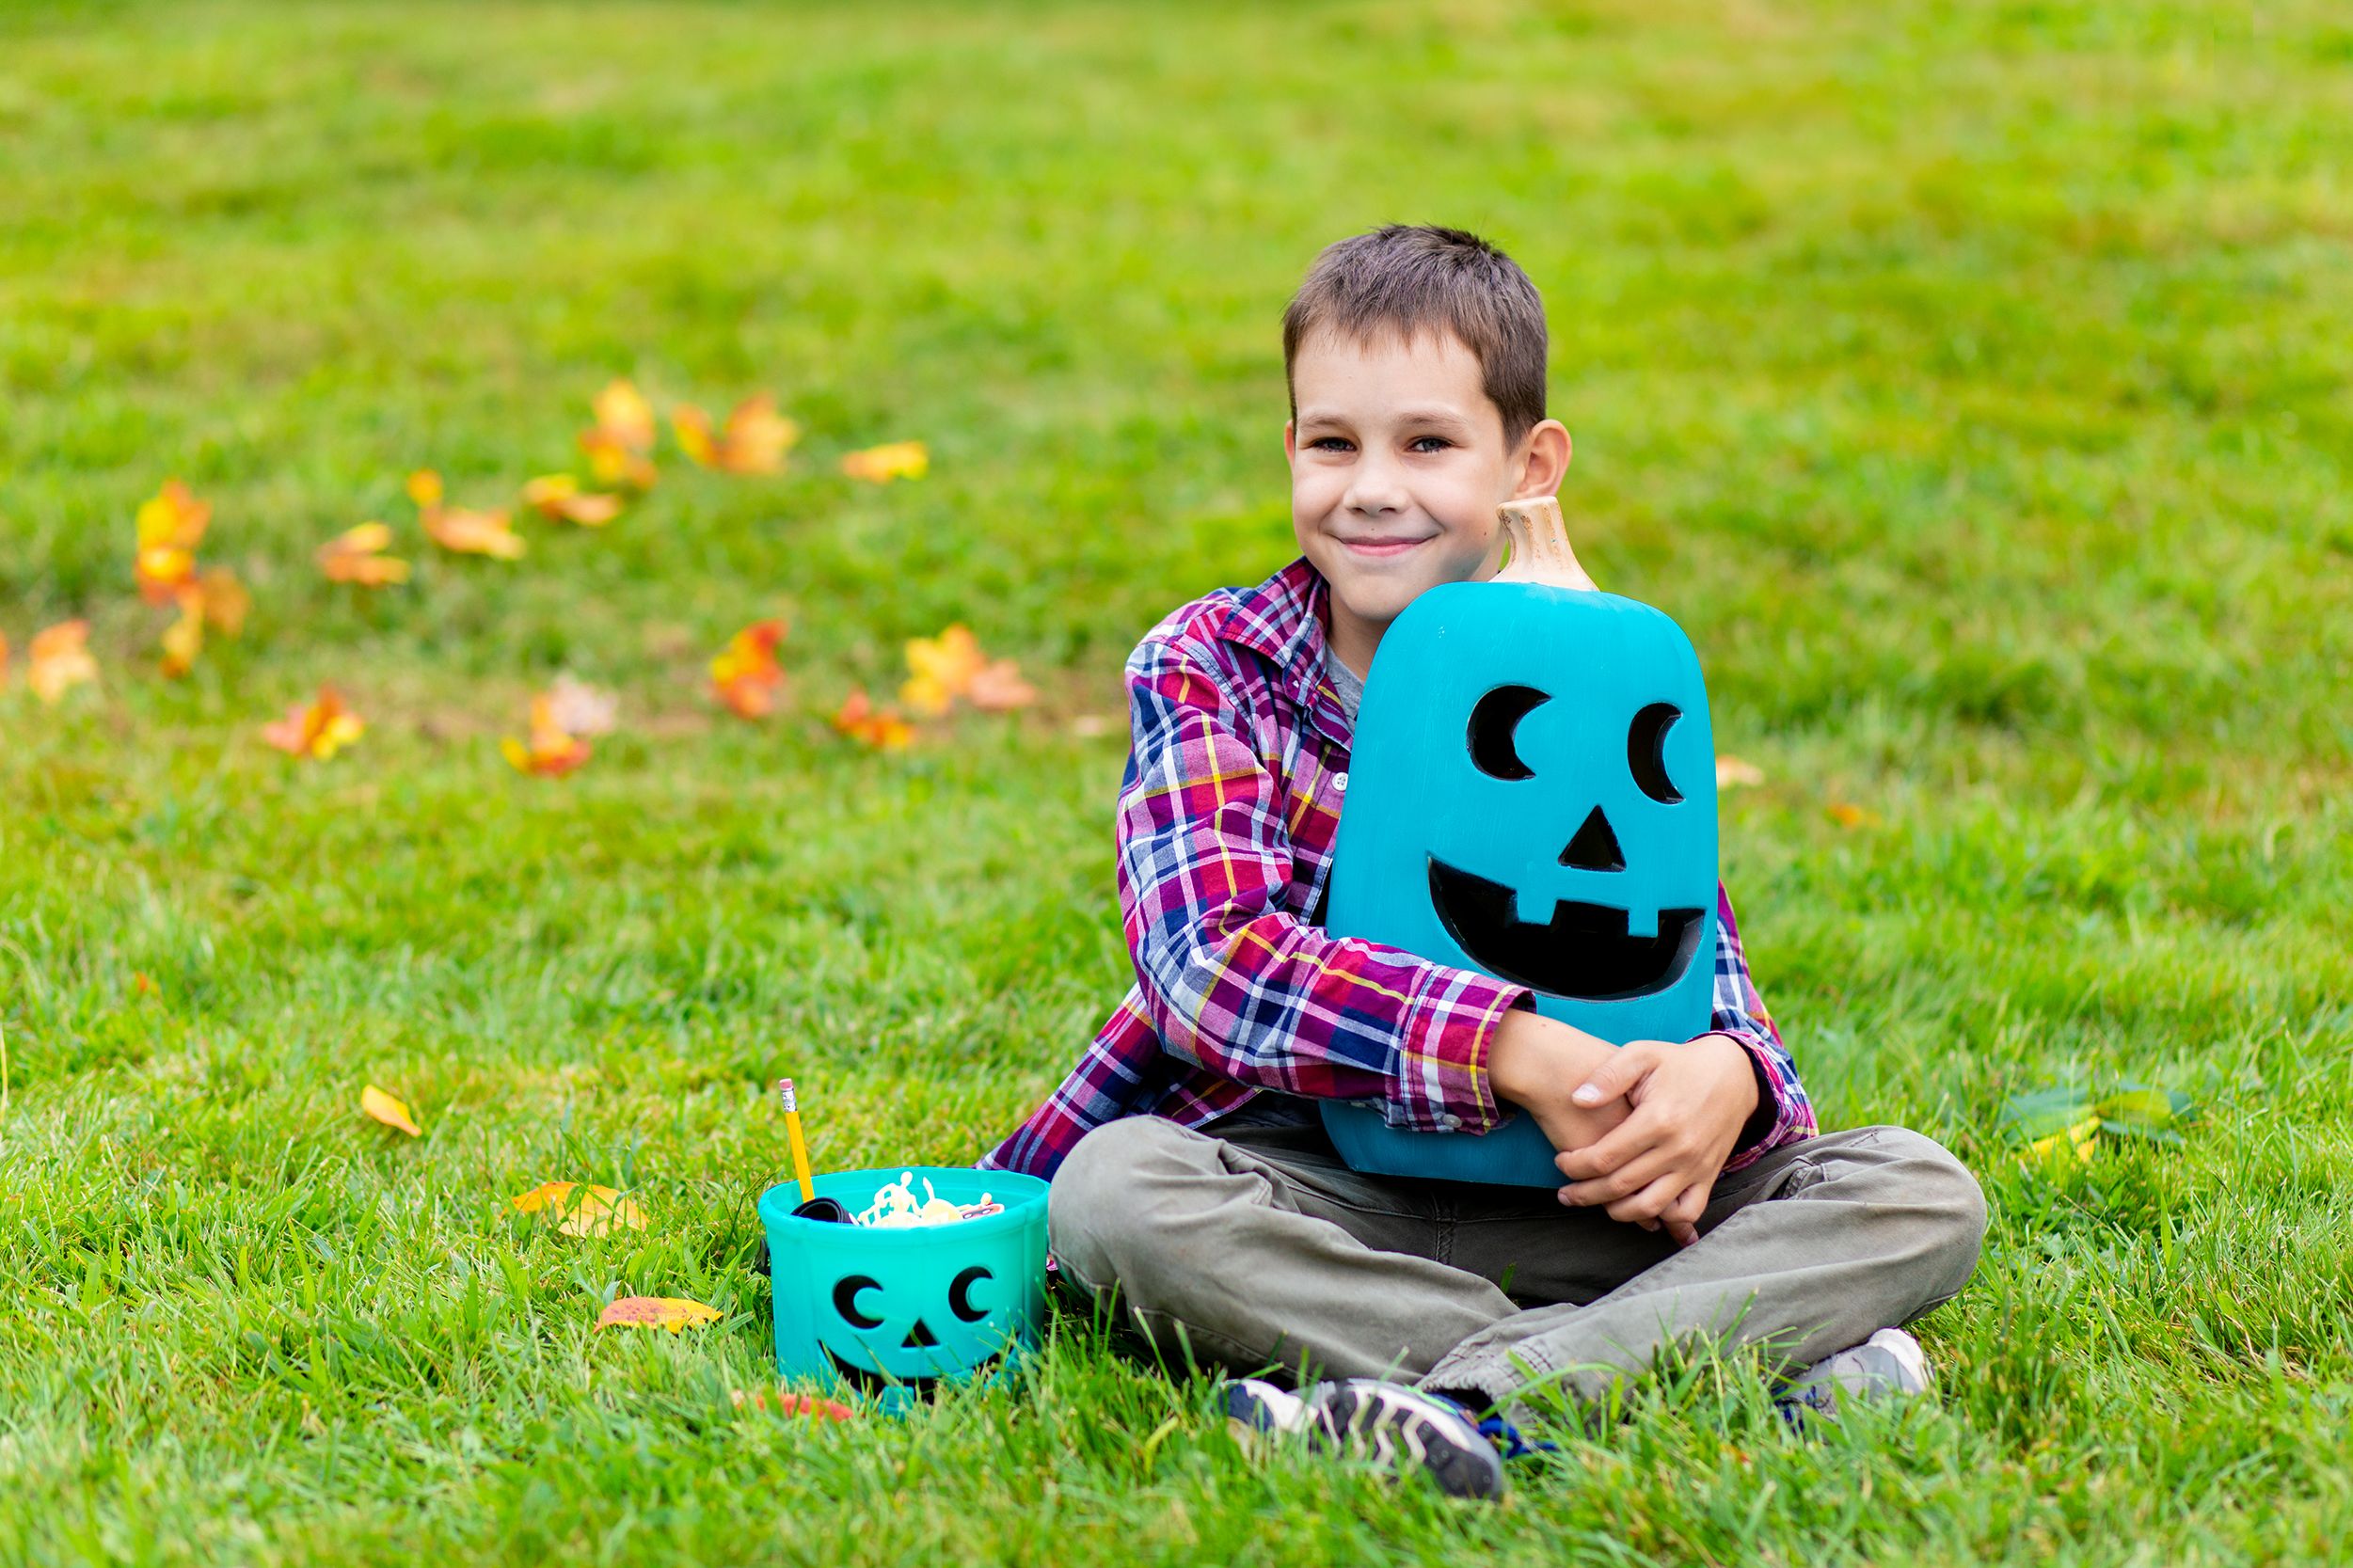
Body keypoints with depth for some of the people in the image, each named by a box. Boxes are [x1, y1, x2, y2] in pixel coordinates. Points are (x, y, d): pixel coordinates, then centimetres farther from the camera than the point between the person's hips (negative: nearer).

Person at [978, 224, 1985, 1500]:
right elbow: (1215, 961, -20)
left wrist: (1724, 1079, -30)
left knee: (1923, 1197, -15)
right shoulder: (1204, 668, -4)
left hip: (1560, 1198, 2)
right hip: (1306, 1183, -2)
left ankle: (1481, 1392, -35)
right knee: (1117, 1192, -35)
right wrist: (1513, 1051, -31)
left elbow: (1698, 969, -3)